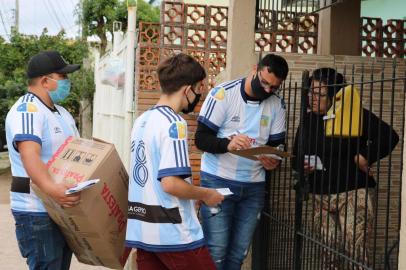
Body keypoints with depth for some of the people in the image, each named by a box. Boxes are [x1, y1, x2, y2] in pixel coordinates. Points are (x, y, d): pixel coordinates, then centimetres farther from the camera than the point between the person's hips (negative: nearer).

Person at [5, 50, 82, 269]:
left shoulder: (62, 113, 16)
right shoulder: (27, 110, -16)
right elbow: (30, 156, -31)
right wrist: (51, 189, -47)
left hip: (63, 209, 9)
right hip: (38, 212, -9)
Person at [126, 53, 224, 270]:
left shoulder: (141, 120, 11)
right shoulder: (174, 123, -16)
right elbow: (170, 183, -24)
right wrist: (206, 194, -7)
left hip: (141, 229, 8)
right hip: (173, 233, -8)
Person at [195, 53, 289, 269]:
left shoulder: (277, 104, 3)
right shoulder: (223, 93, -10)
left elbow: (276, 145, 8)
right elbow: (201, 138, -13)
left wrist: (273, 161, -16)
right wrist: (227, 144, -33)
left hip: (253, 185, 4)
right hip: (217, 181, -4)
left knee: (239, 252, 8)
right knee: (216, 250, -6)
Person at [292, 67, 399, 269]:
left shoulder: (355, 115, -9)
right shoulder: (308, 120, 9)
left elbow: (389, 137, -15)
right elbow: (296, 155, 17)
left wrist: (365, 157, -17)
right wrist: (301, 166, -4)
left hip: (353, 192, -5)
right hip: (320, 196, 6)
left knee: (356, 253, -11)